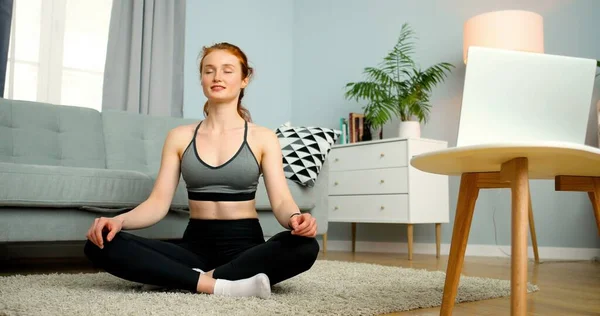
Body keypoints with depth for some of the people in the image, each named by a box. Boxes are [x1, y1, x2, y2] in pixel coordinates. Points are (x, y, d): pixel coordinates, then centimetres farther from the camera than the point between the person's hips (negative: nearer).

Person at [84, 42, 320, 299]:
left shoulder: (263, 138, 3)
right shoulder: (179, 137, 8)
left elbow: (280, 200, -7)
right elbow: (158, 202, 1)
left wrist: (295, 218, -31)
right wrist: (119, 220, -19)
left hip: (245, 245, -1)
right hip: (196, 244, 2)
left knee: (304, 246, -33)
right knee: (100, 244, -21)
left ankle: (204, 278, -23)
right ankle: (216, 285, -29)